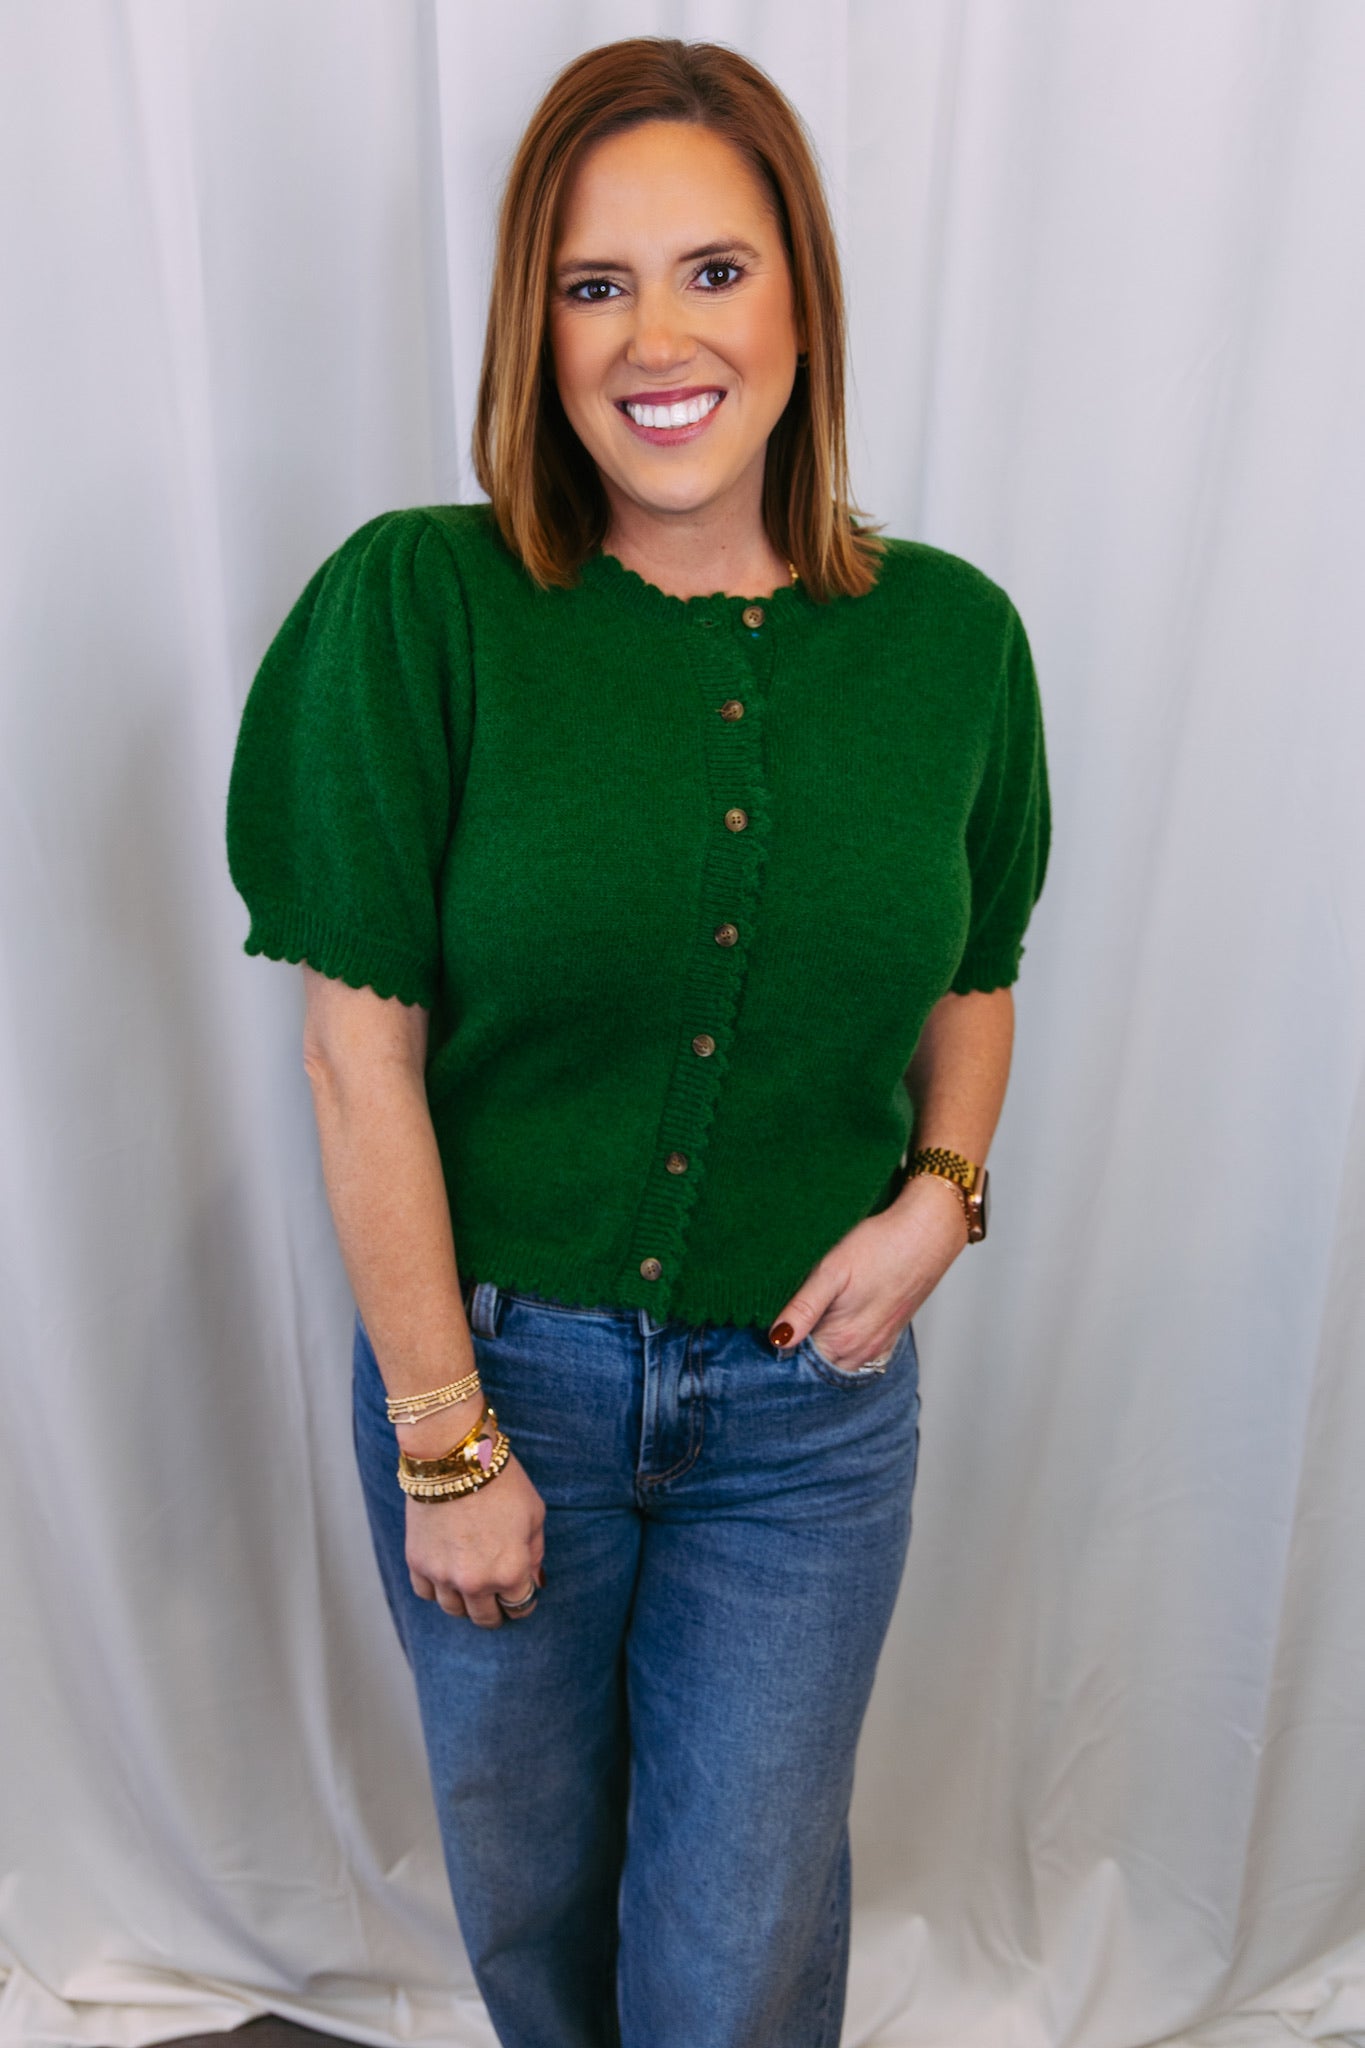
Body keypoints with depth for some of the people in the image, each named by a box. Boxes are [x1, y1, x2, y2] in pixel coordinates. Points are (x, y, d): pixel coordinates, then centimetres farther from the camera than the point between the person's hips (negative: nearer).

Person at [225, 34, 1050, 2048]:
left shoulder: (952, 635, -4)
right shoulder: (417, 603, -13)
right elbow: (362, 1052, -12)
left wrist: (943, 1190, -9)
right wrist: (443, 1436, -10)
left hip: (808, 1397, 1)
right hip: (497, 1357, 0)